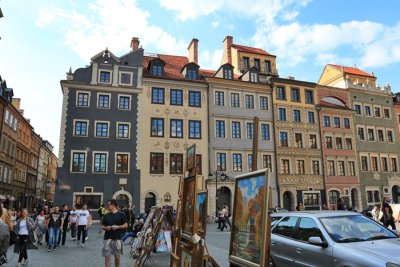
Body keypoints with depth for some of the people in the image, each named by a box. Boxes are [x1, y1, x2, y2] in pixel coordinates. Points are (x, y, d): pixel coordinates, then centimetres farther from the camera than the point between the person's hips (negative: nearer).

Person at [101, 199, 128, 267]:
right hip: (107, 238, 2)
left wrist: (118, 227, -15)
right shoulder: (106, 215, 7)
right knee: (107, 256, -1)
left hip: (117, 238, -2)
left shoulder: (121, 214, -2)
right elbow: (102, 226, 13)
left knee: (117, 256, 9)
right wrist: (105, 228, -9)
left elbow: (126, 225, 0)